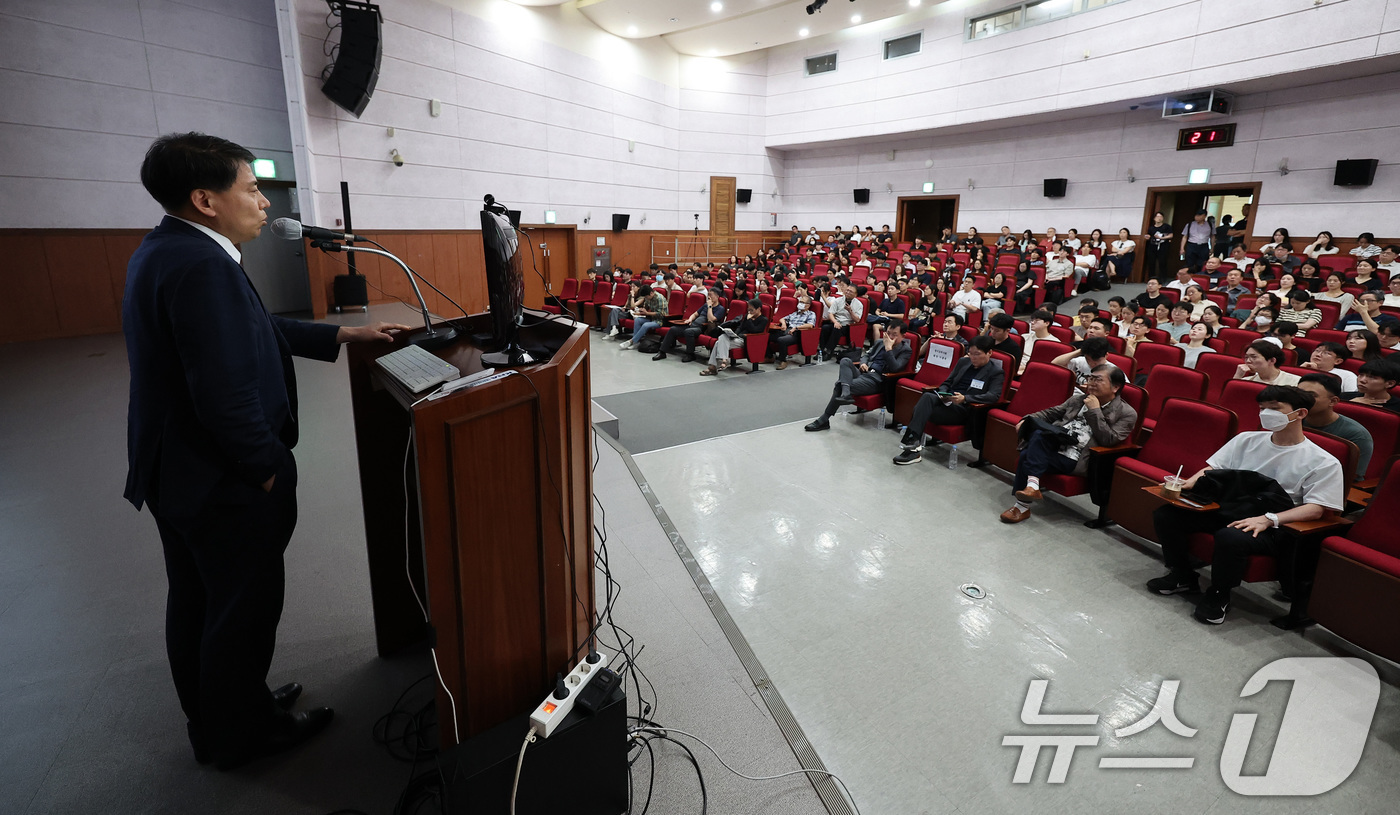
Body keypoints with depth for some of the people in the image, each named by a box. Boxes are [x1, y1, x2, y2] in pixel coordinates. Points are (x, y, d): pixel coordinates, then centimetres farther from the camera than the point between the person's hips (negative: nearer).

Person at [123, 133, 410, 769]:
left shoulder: (165, 250, 7)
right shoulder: (201, 265, -27)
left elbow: (258, 330, 13)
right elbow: (227, 395, -30)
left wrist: (347, 335, 13)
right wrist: (268, 473, -18)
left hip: (174, 475, 11)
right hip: (222, 483, -10)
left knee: (196, 602, 24)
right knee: (245, 606, 10)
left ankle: (211, 717, 45)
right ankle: (240, 735, 32)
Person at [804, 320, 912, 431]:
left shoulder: (906, 350, 2)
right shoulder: (880, 343, 21)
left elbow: (895, 368, -14)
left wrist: (888, 348, -15)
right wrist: (863, 363, 7)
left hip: (876, 379, -7)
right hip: (863, 372, 7)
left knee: (840, 386, -24)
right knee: (845, 360, -24)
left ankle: (823, 420, -17)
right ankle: (845, 393, -43)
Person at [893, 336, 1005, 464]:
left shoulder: (996, 372, 3)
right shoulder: (963, 362, 21)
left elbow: (994, 396, -12)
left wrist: (965, 398, -25)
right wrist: (942, 394, -2)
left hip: (964, 409, -5)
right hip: (947, 401, 5)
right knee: (927, 396, -31)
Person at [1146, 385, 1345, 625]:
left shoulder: (1323, 462, -2)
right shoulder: (1246, 440, 13)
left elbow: (1315, 509, -11)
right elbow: (1212, 470, 12)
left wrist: (1268, 519, -27)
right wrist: (1185, 485, -10)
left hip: (1270, 527, -5)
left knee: (1231, 537, -39)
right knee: (1165, 514, -15)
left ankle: (1219, 595, -9)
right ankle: (1183, 577, 7)